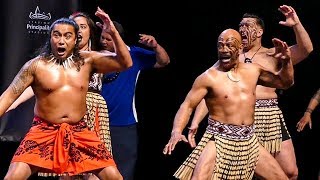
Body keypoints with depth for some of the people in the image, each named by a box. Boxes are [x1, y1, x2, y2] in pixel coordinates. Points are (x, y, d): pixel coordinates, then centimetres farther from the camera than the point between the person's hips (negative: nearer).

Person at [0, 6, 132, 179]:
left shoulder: (87, 60, 2)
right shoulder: (36, 65, -4)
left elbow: (125, 63, -5)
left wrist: (113, 32, -16)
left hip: (79, 132, 2)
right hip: (44, 132, -2)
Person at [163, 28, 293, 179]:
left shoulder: (253, 70, 8)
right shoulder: (208, 77, -7)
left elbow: (285, 82, 17)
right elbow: (187, 105, -9)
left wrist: (286, 61, -2)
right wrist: (176, 132, -25)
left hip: (250, 142, 5)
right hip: (219, 141, -5)